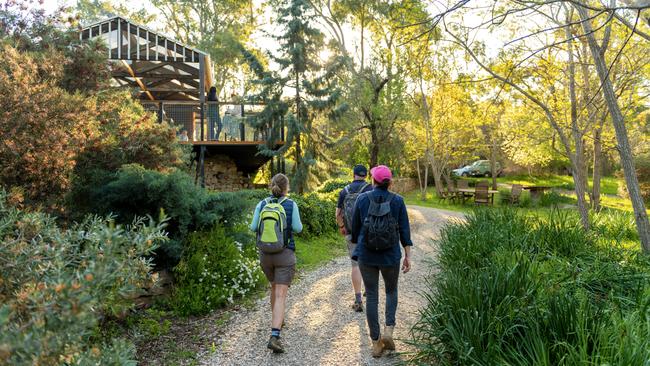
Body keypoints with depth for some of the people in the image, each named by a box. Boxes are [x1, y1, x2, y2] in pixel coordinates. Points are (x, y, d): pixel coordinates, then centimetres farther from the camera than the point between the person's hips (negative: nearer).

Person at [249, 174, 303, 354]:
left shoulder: (262, 204, -1)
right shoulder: (291, 205, -7)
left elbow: (253, 227, -2)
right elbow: (297, 228, -8)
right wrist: (297, 223, 14)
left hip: (265, 254, 4)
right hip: (285, 254, -4)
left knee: (274, 286, 27)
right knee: (281, 295, -5)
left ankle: (277, 320, 45)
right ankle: (274, 336, -16)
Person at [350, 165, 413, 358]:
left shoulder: (362, 199, -3)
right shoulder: (397, 201, -4)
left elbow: (355, 227, 5)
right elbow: (405, 230, -4)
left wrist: (356, 246, 21)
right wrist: (408, 256, 2)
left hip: (366, 256, 0)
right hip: (391, 256, 0)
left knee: (371, 296, 9)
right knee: (391, 291, 23)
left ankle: (376, 343, 14)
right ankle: (388, 329, 5)